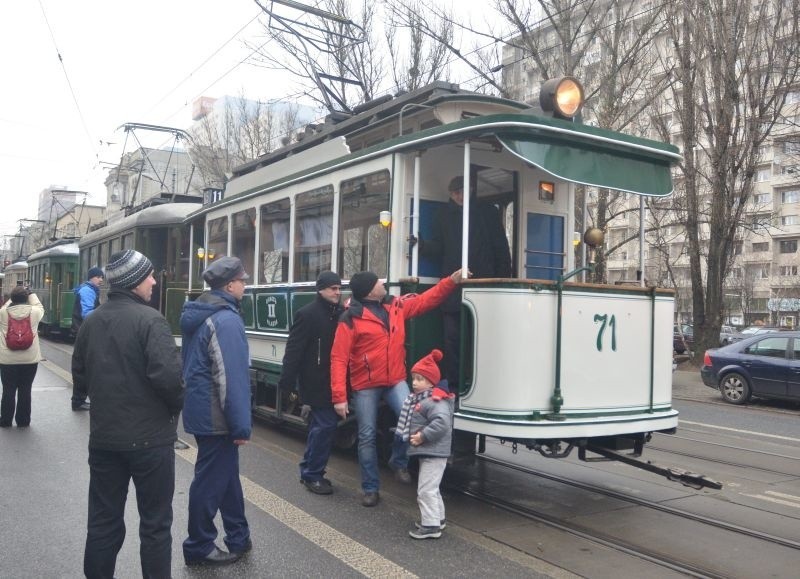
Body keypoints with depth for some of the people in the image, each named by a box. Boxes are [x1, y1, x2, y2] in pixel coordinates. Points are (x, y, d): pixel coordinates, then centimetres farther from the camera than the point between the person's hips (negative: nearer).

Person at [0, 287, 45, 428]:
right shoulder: (34, 312, -7)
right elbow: (40, 307, 16)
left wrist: (13, 299, 19)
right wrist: (31, 294, 23)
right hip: (30, 360, 0)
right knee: (25, 391, 7)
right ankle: (23, 421, 15)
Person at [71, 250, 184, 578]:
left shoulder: (91, 322, 7)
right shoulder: (149, 319, -15)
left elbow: (80, 379, 15)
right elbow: (167, 375, -25)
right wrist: (176, 406, -7)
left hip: (103, 437, 6)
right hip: (149, 438, -6)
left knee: (103, 521, 15)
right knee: (154, 524, 6)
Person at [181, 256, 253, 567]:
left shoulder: (199, 314, 10)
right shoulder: (226, 320, -21)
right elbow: (231, 378, -24)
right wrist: (241, 424, -19)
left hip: (200, 409, 10)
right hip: (216, 416, -10)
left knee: (226, 473, 18)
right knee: (212, 480, 3)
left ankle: (238, 538, 29)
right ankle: (199, 547, 17)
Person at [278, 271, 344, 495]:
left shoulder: (340, 313, 9)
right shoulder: (307, 314, -10)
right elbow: (294, 349, -14)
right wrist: (287, 381, -19)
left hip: (332, 381, 7)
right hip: (315, 382, -7)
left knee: (320, 425, 16)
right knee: (326, 424, -8)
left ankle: (310, 471, 29)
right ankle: (312, 475, 6)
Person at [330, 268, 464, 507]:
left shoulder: (396, 305, 2)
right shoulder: (351, 318, -14)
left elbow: (426, 300, 12)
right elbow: (339, 358, -14)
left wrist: (452, 281, 2)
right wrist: (339, 396, -19)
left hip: (395, 380, 4)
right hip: (365, 385, -3)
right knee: (367, 437, 5)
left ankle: (399, 462, 8)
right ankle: (370, 488, 21)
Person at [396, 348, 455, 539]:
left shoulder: (435, 400, -21)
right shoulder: (419, 399, 11)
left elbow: (442, 422, -34)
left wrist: (423, 436, -28)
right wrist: (408, 435, 5)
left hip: (434, 453, -11)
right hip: (427, 452, 11)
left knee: (426, 489, -7)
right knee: (430, 488, 22)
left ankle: (431, 525, 0)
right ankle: (437, 517, 35)